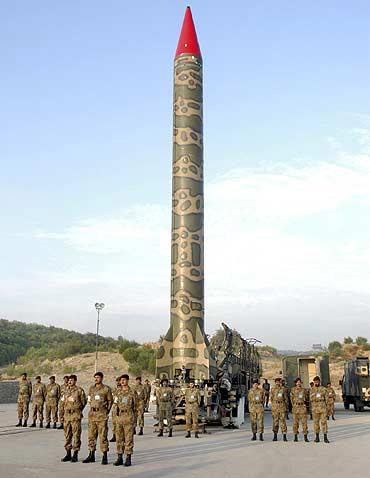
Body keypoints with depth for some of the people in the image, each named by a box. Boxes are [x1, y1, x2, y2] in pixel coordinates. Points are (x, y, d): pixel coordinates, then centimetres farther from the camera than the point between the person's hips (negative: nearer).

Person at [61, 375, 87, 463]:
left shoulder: (79, 390, -6)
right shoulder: (66, 390, 11)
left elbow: (83, 402, 1)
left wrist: (77, 410, 6)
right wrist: (66, 410, 13)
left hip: (76, 415, -6)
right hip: (67, 415, 6)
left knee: (76, 435, -3)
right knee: (67, 435, 9)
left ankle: (75, 455, 3)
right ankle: (68, 454, 18)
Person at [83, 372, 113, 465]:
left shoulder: (106, 389, -4)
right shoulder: (91, 388, 10)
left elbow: (110, 401, 3)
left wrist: (106, 412, 0)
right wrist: (93, 409, 13)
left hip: (102, 415, -5)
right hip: (92, 414, 5)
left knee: (103, 436, -4)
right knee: (91, 435, 9)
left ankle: (105, 457, 3)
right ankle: (91, 456, 19)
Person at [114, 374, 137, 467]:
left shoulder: (132, 392, -4)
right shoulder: (118, 392, 11)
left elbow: (136, 406, -2)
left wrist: (135, 419, -6)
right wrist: (117, 415, 11)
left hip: (129, 416, -5)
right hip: (119, 416, 5)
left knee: (128, 438, -1)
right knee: (119, 438, 8)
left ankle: (128, 459, 4)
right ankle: (119, 458, 15)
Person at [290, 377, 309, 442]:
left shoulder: (304, 390, 8)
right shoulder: (293, 390, 5)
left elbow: (307, 399, 16)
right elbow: (291, 398, 10)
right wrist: (294, 405, 5)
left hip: (303, 406, 0)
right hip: (295, 406, 0)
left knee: (304, 422, -3)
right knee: (295, 422, 2)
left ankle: (305, 436, 2)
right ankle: (295, 436, 10)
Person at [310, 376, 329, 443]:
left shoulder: (323, 389, 2)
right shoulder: (312, 390, 9)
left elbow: (326, 399, 3)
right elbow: (311, 399, 13)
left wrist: (327, 408, -2)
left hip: (323, 407, -2)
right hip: (315, 408, 2)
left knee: (324, 422, -4)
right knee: (316, 422, 5)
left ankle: (325, 437, 1)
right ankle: (317, 437, 13)